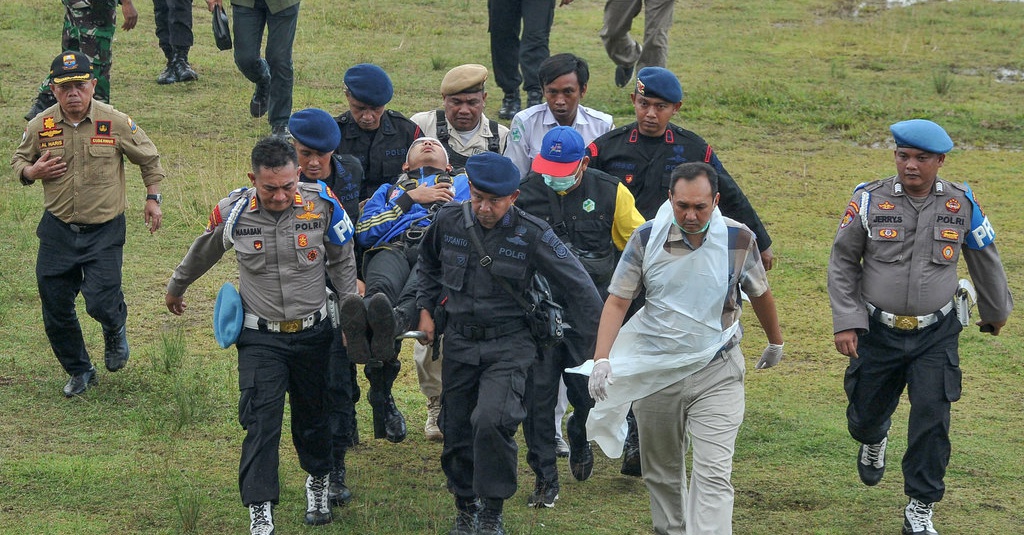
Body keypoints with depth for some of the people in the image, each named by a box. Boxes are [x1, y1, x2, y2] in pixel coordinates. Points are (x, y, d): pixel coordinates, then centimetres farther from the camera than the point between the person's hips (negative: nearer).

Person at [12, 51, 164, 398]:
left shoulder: (116, 123, -9)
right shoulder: (39, 127, -5)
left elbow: (149, 158, 7)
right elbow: (19, 160, 13)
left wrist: (152, 198, 5)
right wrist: (31, 171, -9)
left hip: (105, 230, -3)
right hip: (57, 231, 3)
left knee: (101, 303, -14)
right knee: (56, 310, 5)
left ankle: (115, 329, 25)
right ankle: (79, 372, 29)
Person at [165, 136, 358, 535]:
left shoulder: (322, 205, -12)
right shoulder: (232, 213, -12)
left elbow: (342, 263, 5)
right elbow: (201, 255, 10)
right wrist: (175, 289, 26)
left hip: (312, 332, 1)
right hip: (260, 336, -1)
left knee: (312, 413, 15)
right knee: (261, 421, -10)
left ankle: (318, 481, 41)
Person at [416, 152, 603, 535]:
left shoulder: (532, 235, -13)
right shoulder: (448, 222, -3)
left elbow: (580, 287, -5)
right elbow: (429, 263, 22)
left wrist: (597, 345, -2)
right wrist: (426, 308, 14)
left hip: (509, 344, -4)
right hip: (459, 341, 4)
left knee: (491, 420, -25)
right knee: (456, 431, 10)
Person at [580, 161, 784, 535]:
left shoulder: (739, 240, -6)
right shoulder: (647, 238, -6)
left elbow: (760, 293, 13)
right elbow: (617, 301, -5)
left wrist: (775, 342, 27)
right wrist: (602, 359, -18)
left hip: (717, 374, -2)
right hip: (655, 373, 2)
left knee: (713, 474, -14)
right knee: (660, 472, 16)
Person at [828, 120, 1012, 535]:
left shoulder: (961, 204, -3)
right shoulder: (870, 201, -7)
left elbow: (985, 259, 14)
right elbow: (842, 263, 0)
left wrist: (996, 311, 25)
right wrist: (844, 322, -7)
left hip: (936, 335, 0)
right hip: (878, 330, 0)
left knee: (932, 418, -10)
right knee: (864, 417, 12)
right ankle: (874, 440, 51)